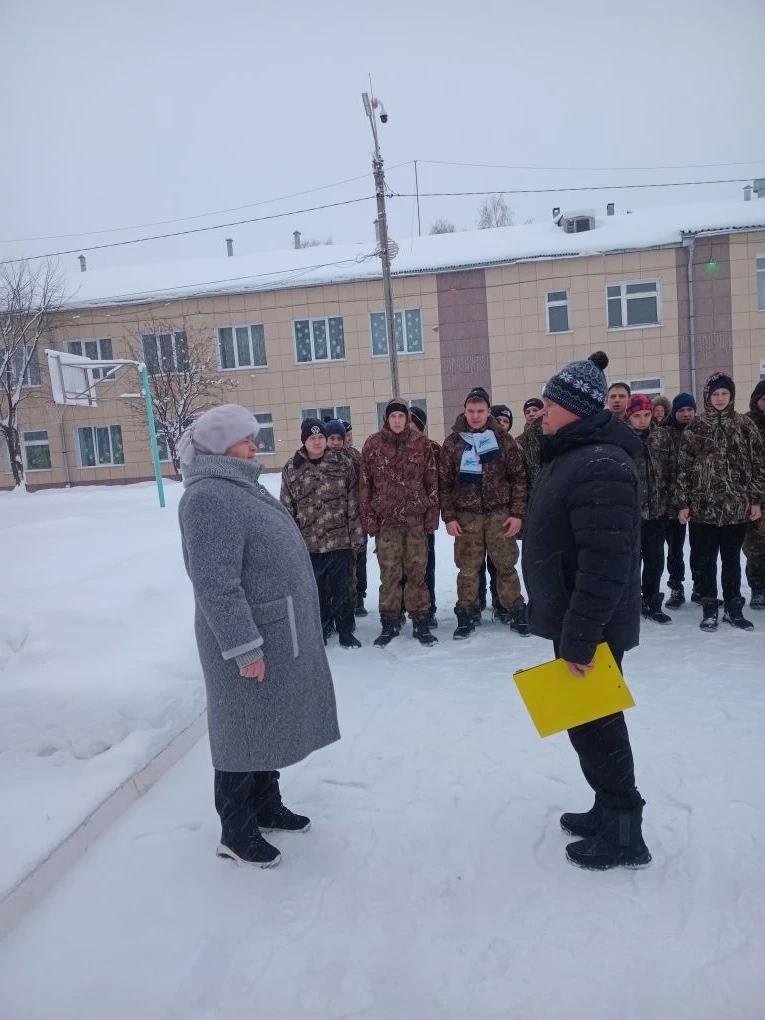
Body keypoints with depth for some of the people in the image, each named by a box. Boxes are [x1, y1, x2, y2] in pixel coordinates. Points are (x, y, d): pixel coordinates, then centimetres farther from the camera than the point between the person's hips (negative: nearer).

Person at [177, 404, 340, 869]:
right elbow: (216, 583, -25)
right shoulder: (210, 498, -21)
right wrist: (244, 648, -24)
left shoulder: (242, 486, 12)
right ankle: (237, 831, 21)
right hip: (251, 640, -10)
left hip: (276, 633, 10)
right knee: (244, 730, 4)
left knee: (267, 723, 20)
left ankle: (266, 806, 37)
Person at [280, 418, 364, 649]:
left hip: (340, 540, -1)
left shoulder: (343, 463, 0)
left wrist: (355, 535, -2)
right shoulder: (292, 468, 1)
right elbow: (287, 507, 4)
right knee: (315, 590, 11)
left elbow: (353, 503, 1)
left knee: (342, 589, 8)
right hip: (308, 542, 1)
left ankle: (345, 631, 23)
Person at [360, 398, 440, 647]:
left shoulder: (421, 443, 3)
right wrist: (369, 518, -1)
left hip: (416, 518, 0)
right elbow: (365, 484, 3)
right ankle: (389, 623, 16)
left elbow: (432, 481, 5)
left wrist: (432, 514, 1)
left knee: (417, 571, 5)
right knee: (389, 573, 4)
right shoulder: (373, 445, 1)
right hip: (386, 519, 0)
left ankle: (420, 622, 16)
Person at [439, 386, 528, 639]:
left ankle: (515, 611, 19)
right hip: (466, 515, 0)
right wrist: (449, 517, -4)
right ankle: (467, 614, 16)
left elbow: (518, 477, 1)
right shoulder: (452, 442, 3)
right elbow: (444, 483, 2)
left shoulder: (502, 439, 2)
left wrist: (517, 513, -5)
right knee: (468, 567, 5)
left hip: (500, 513, 0)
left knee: (506, 564, 6)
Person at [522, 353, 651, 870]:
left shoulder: (599, 464, -22)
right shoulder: (570, 455, 11)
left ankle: (623, 834, 19)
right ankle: (610, 810, 35)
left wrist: (580, 636, -26)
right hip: (571, 619, 10)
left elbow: (606, 562, -28)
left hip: (590, 627, -10)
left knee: (594, 722, 2)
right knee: (588, 720, 19)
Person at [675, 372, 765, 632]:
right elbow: (684, 466, 0)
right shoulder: (695, 426, 1)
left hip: (736, 505, 1)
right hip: (702, 505, -1)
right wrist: (682, 503, -5)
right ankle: (709, 609, 16)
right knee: (705, 560, 5)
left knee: (732, 558, 11)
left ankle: (733, 608, 22)